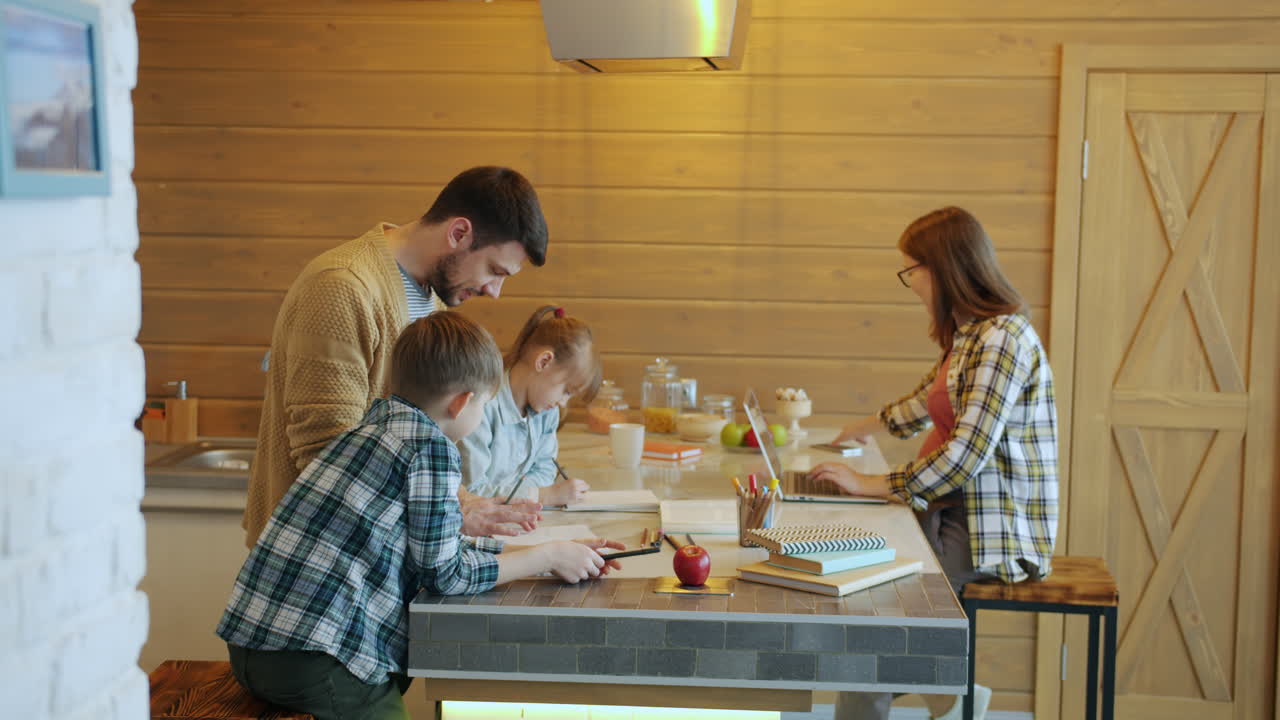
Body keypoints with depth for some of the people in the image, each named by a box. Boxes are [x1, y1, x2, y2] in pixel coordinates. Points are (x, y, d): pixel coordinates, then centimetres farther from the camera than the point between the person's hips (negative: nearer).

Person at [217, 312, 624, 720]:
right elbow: (445, 572, -9)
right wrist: (548, 557, 3)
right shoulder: (430, 446, -12)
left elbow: (434, 545, 18)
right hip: (310, 663, -9)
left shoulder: (377, 425, 14)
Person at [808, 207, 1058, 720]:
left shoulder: (1003, 337, -19)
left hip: (997, 526, -9)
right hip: (958, 509, 9)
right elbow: (934, 398, 31)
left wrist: (875, 485, -21)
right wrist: (874, 424, 44)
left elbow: (967, 453, -25)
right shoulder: (969, 334, 11)